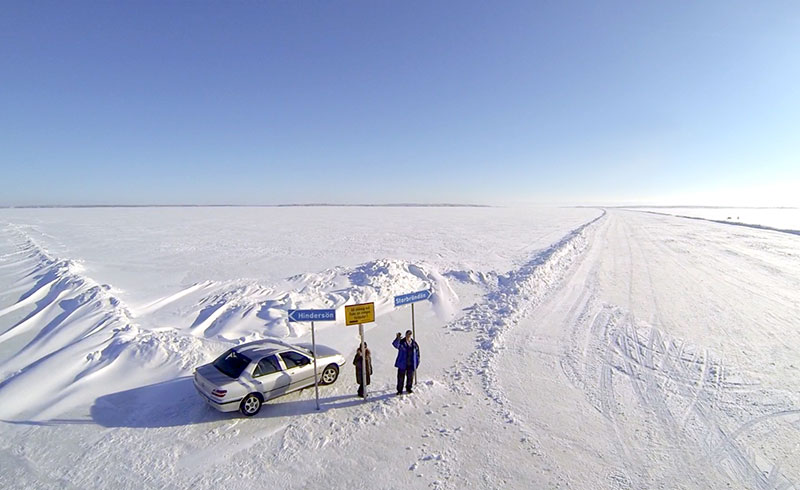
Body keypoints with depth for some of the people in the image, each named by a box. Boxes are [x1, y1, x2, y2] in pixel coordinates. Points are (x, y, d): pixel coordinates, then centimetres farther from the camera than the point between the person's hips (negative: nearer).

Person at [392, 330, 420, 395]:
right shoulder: (401, 342, -8)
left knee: (410, 377, 14)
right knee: (400, 377, 3)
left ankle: (408, 388, 35)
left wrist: (417, 362, 9)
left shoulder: (414, 343, 3)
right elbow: (395, 344, -29)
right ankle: (399, 390, 19)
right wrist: (397, 339, -49)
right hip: (402, 364, -3)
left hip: (411, 364, 3)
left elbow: (417, 353, 12)